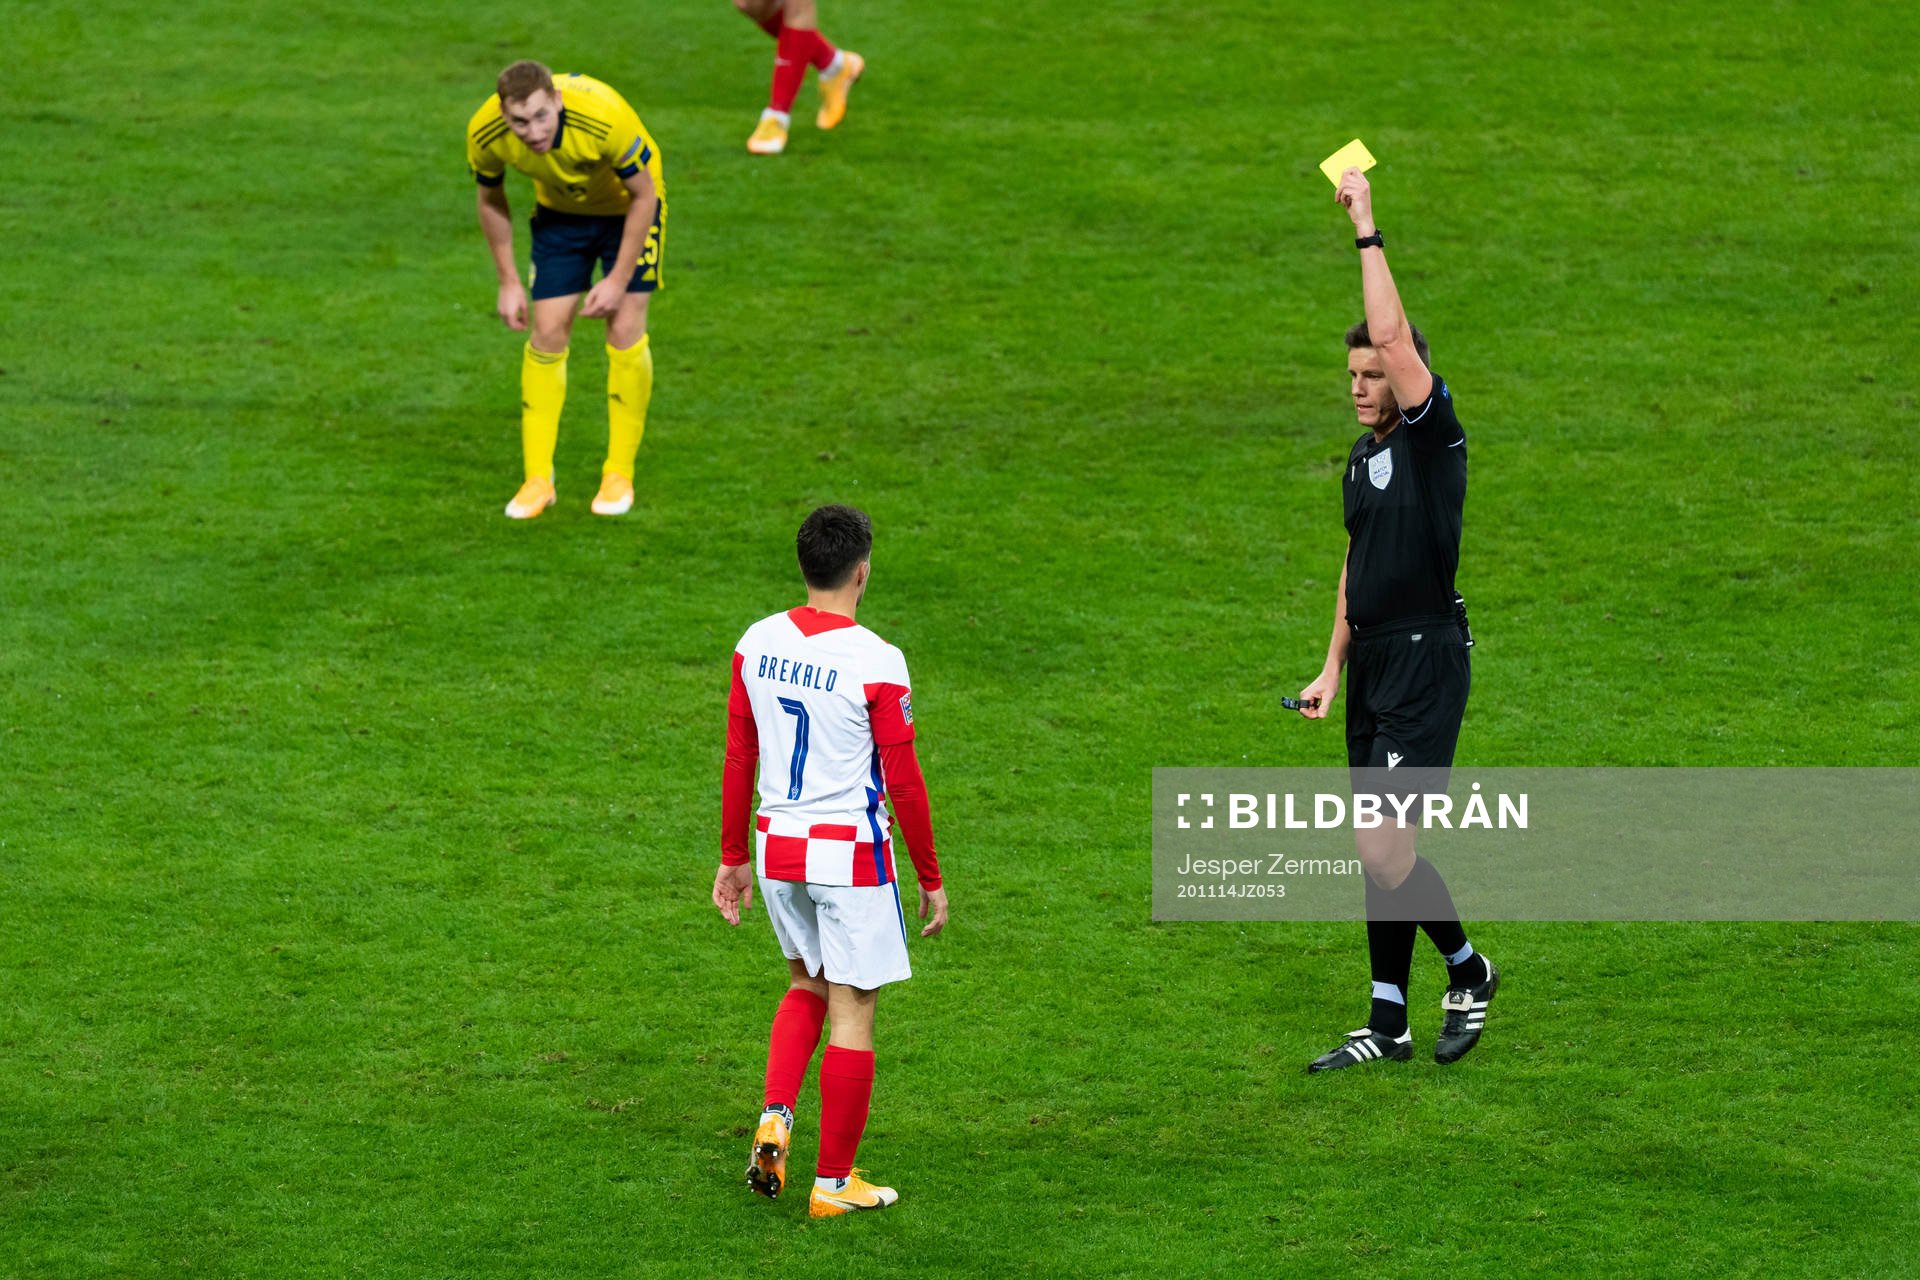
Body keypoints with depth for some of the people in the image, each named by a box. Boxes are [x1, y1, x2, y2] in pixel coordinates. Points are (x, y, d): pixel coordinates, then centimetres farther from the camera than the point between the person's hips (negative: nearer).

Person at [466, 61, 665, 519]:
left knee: (625, 331, -10)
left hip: (626, 205, -3)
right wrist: (509, 282, -3)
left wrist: (618, 280, -20)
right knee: (547, 333, -5)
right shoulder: (485, 133, -28)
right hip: (559, 210, 3)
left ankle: (619, 474, 2)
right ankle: (538, 479, 2)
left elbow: (644, 194, -22)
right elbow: (490, 198, -5)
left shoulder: (606, 117, -39)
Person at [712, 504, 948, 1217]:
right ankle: (833, 1183, 10)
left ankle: (775, 1116, 4)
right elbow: (903, 783, -11)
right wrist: (931, 880, -1)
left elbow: (738, 759, 6)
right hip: (851, 852, -5)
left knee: (805, 984, 26)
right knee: (851, 1010, 5)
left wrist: (733, 858, 16)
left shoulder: (756, 644, -1)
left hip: (776, 845, 5)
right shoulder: (876, 663, -16)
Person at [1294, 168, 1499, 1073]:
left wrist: (1367, 231, -17)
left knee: (1384, 844, -13)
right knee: (1376, 847, 8)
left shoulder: (1433, 436, -10)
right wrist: (1332, 668, 18)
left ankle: (1467, 969, 9)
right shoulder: (1363, 457, 15)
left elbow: (1393, 335, -24)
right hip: (1374, 665, 8)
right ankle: (1387, 1024, 13)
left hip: (1427, 661, -8)